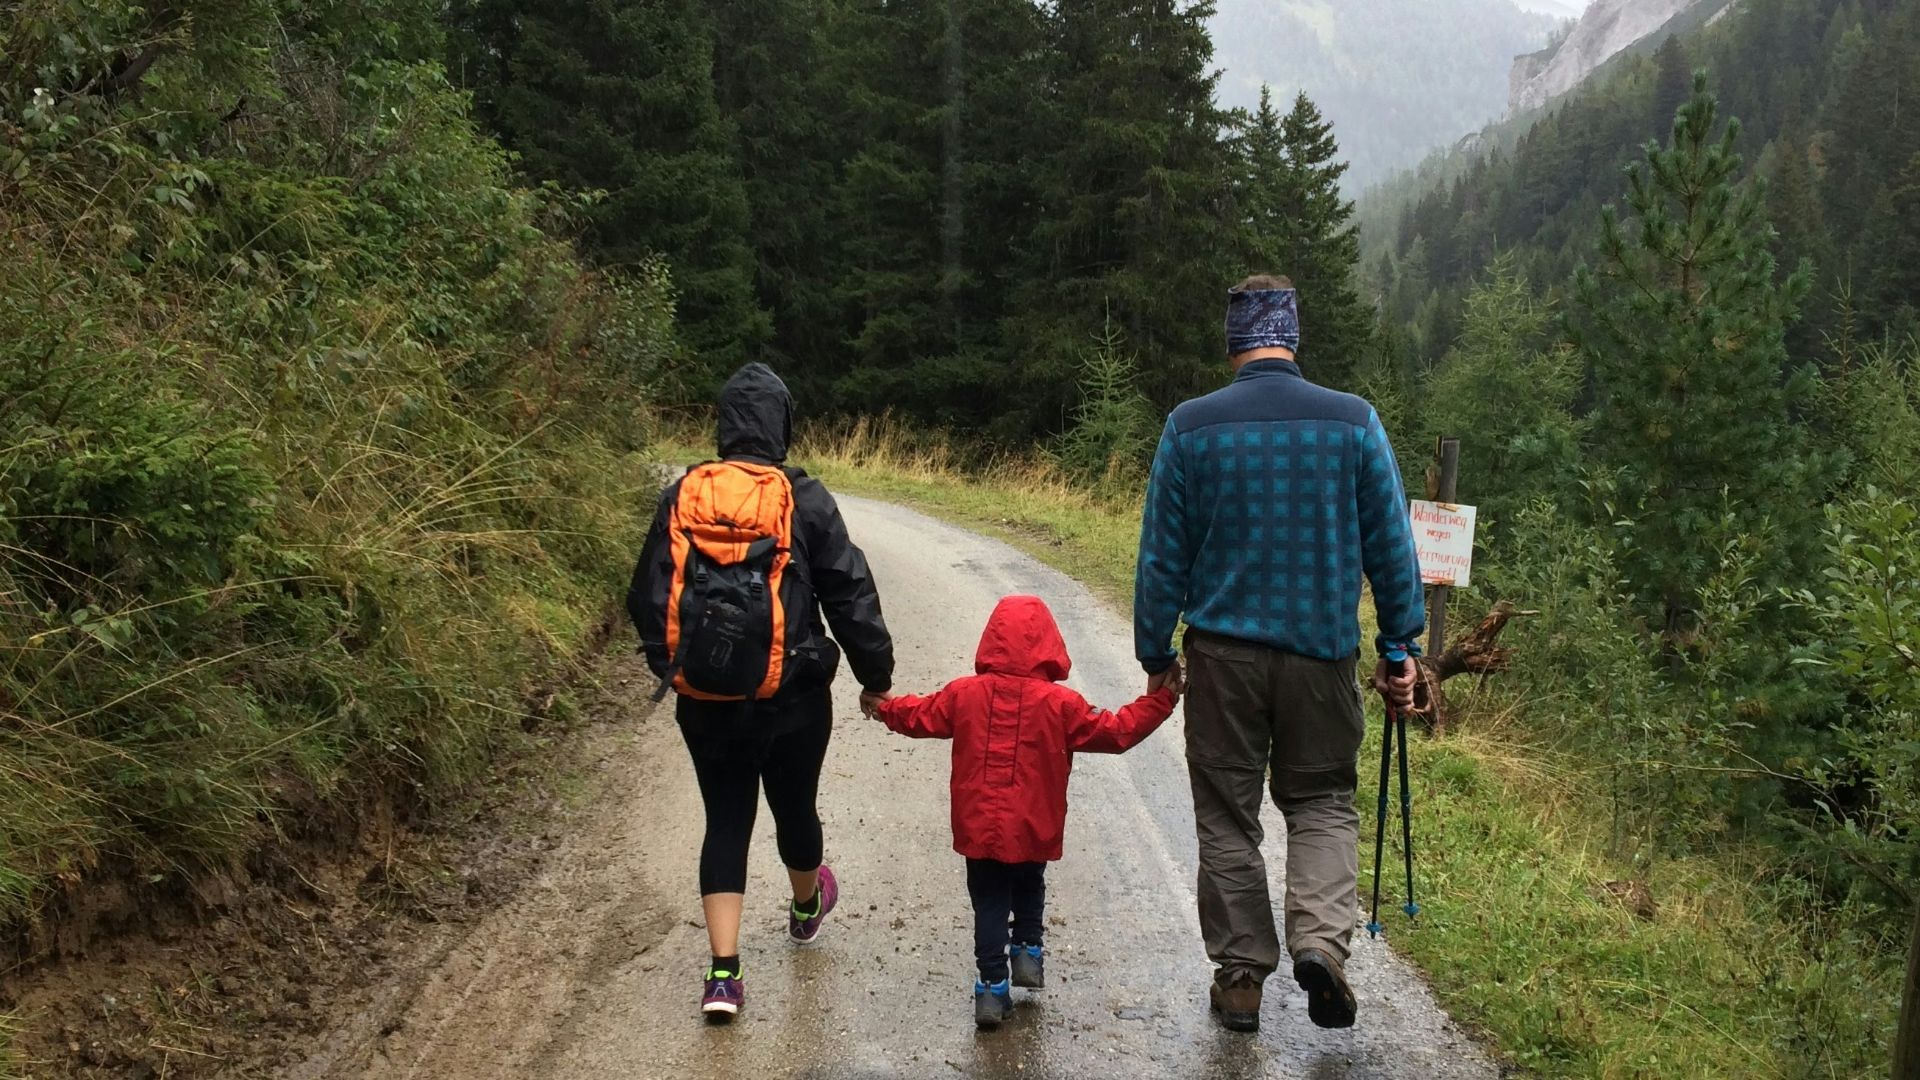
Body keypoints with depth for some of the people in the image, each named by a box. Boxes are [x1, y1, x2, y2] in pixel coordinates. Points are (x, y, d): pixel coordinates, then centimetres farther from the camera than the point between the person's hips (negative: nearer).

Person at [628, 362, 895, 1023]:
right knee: (794, 806, 19)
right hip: (794, 696, -1)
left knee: (725, 820, 9)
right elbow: (850, 593, -7)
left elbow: (648, 596, 4)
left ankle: (723, 974, 2)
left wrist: (669, 667, 18)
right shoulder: (805, 498, -10)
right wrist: (876, 675, 4)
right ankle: (807, 908, 47)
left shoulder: (682, 498, -2)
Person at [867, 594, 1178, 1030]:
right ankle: (1028, 950, 19)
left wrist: (885, 707, 30)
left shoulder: (964, 694, -5)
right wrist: (1160, 701, 4)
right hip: (1033, 832, -1)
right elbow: (1115, 731, -6)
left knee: (989, 902, 11)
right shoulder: (1059, 703, -11)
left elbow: (920, 717, 10)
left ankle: (992, 986, 8)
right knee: (1029, 889, 27)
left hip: (978, 828, 1)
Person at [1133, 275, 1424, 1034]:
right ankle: (1321, 938, -5)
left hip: (1223, 652, 0)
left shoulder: (1190, 427, -4)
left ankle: (1240, 977, 18)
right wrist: (1400, 649, 10)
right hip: (1322, 651, 1)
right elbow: (1392, 547, 1)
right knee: (1323, 801, 16)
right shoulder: (1354, 422, -3)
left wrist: (1156, 655, 9)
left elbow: (1161, 555, -1)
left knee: (1227, 816, 12)